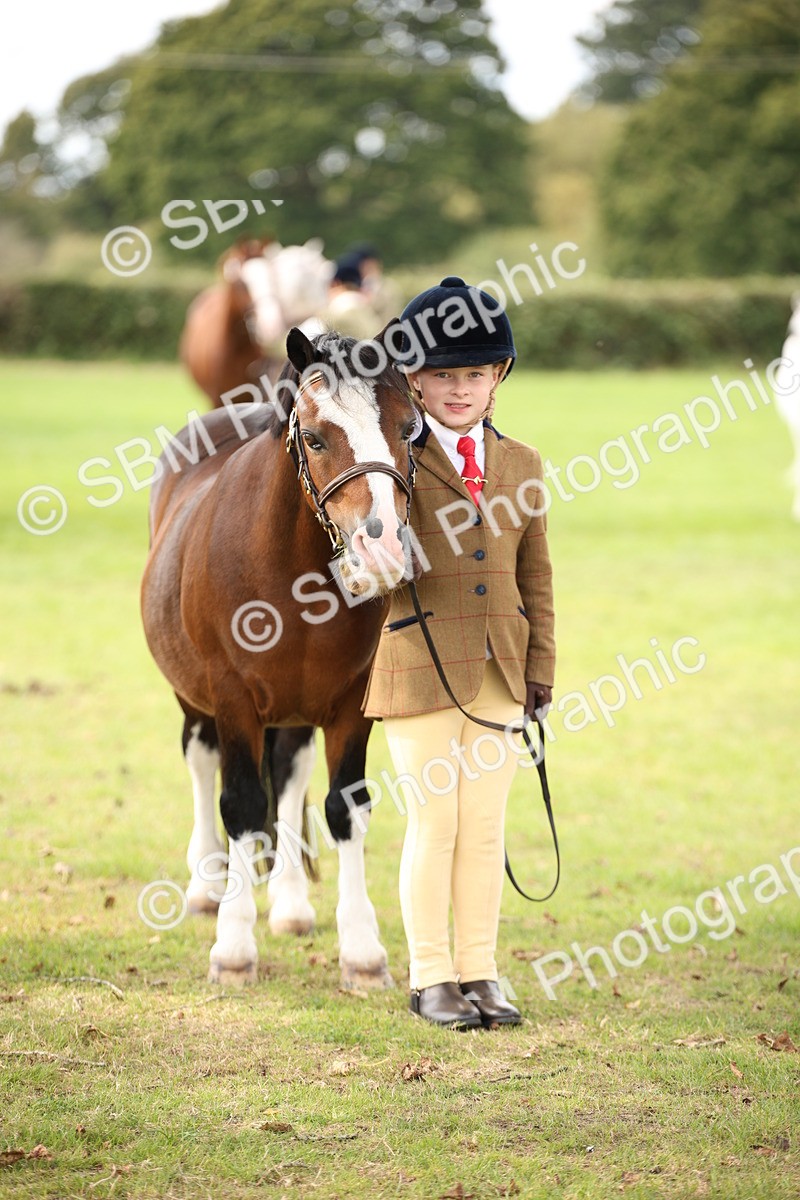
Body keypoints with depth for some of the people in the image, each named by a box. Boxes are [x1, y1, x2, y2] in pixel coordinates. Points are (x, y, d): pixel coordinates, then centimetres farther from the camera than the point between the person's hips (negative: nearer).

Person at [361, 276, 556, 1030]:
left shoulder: (519, 465, 10)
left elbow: (536, 574, 12)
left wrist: (540, 667, 6)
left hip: (500, 675, 4)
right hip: (420, 668, -4)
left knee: (485, 826, 7)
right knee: (433, 822, 0)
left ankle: (479, 973, 15)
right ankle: (430, 978, 10)